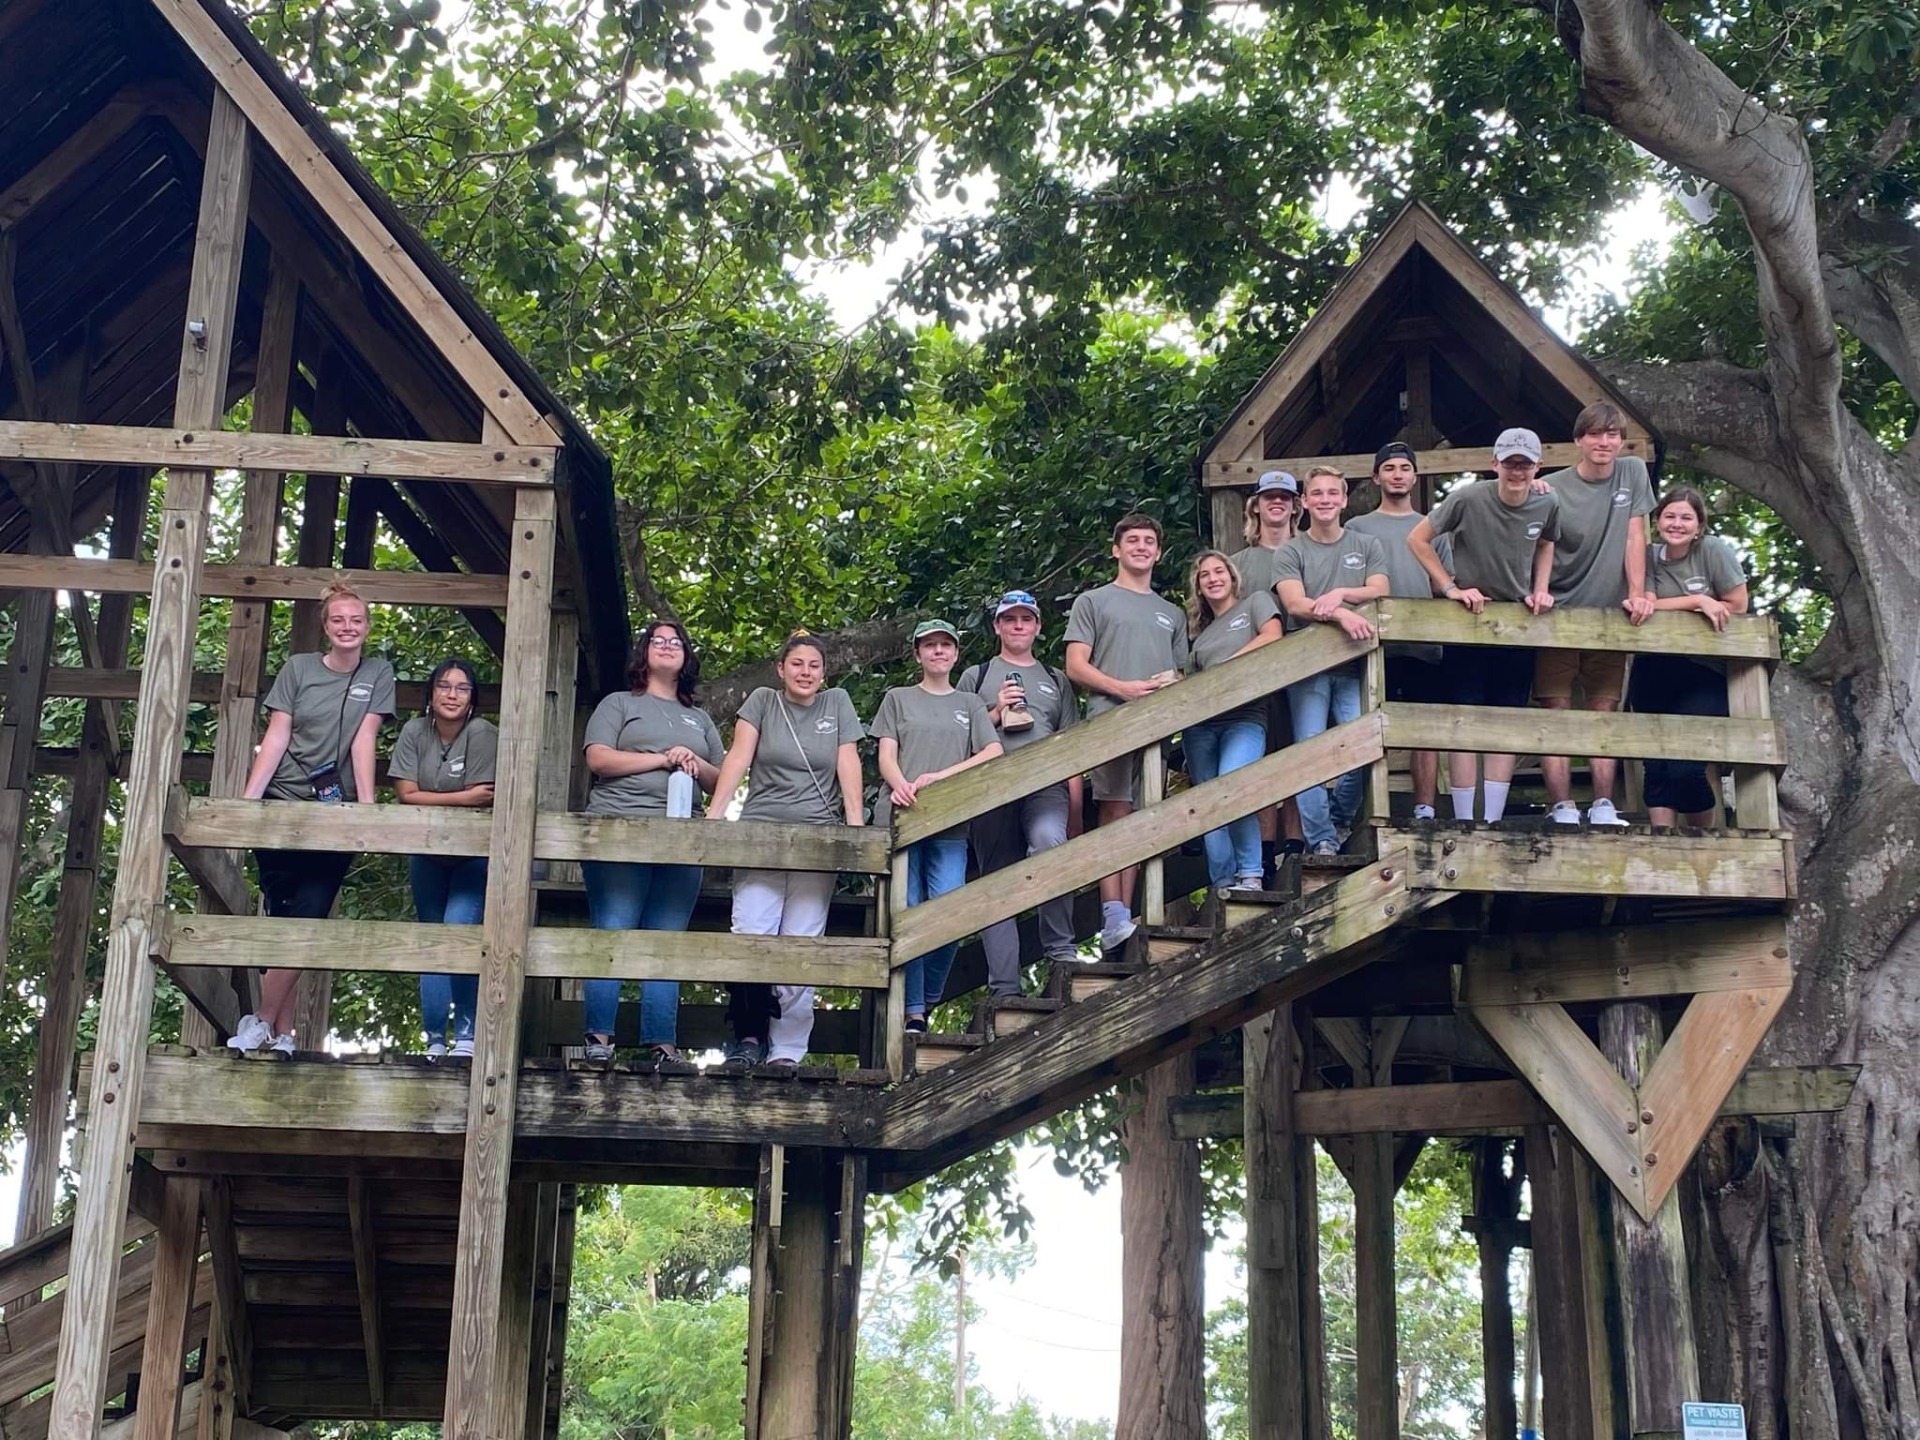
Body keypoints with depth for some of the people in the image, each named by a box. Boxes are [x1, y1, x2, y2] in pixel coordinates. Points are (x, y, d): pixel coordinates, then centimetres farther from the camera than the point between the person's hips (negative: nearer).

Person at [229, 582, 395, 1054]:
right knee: (283, 919, -3)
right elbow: (276, 736, 0)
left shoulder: (378, 674, 6)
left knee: (307, 921, -9)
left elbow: (364, 738, -3)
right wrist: (247, 799, -10)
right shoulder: (298, 668, 5)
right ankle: (283, 1033, -1)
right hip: (281, 803, 0)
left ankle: (260, 1023, -3)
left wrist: (366, 804, -13)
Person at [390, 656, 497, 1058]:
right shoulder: (415, 732, -4)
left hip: (473, 855, -5)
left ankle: (467, 1035, -12)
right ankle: (435, 1040, 15)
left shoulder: (483, 734, -16)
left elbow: (484, 804, -21)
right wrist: (463, 798, -18)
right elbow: (406, 795, -11)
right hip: (428, 855, 5)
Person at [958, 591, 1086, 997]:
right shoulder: (976, 677, 19)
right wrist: (996, 712, -1)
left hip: (1046, 784, 0)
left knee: (1049, 842, -33)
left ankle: (1059, 947, -23)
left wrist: (1075, 812, 7)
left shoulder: (1056, 681, 22)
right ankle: (1004, 990, -4)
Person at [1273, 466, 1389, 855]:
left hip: (1354, 665, 1)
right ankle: (1322, 842, -4)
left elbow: (1379, 592, 3)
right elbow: (1294, 605, -7)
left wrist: (1340, 594, -15)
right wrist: (1342, 614, -23)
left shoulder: (1367, 546, 16)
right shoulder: (1291, 552, 8)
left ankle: (1339, 821, 13)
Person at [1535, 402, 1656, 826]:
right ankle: (1563, 810, -5)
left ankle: (1603, 808, 8)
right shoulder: (1553, 488, -5)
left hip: (1609, 615, 2)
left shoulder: (1633, 472, 3)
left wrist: (1637, 594, -9)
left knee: (1605, 708, 5)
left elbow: (1634, 536, 0)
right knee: (1557, 711, -6)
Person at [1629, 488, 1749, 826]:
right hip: (1655, 673, 3)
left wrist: (1671, 607, -6)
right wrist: (1697, 601, -18)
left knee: (1686, 769, -13)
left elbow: (1737, 606, -7)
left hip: (1705, 673, -3)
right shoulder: (1650, 556, 2)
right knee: (1657, 766, -5)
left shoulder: (1714, 550, -6)